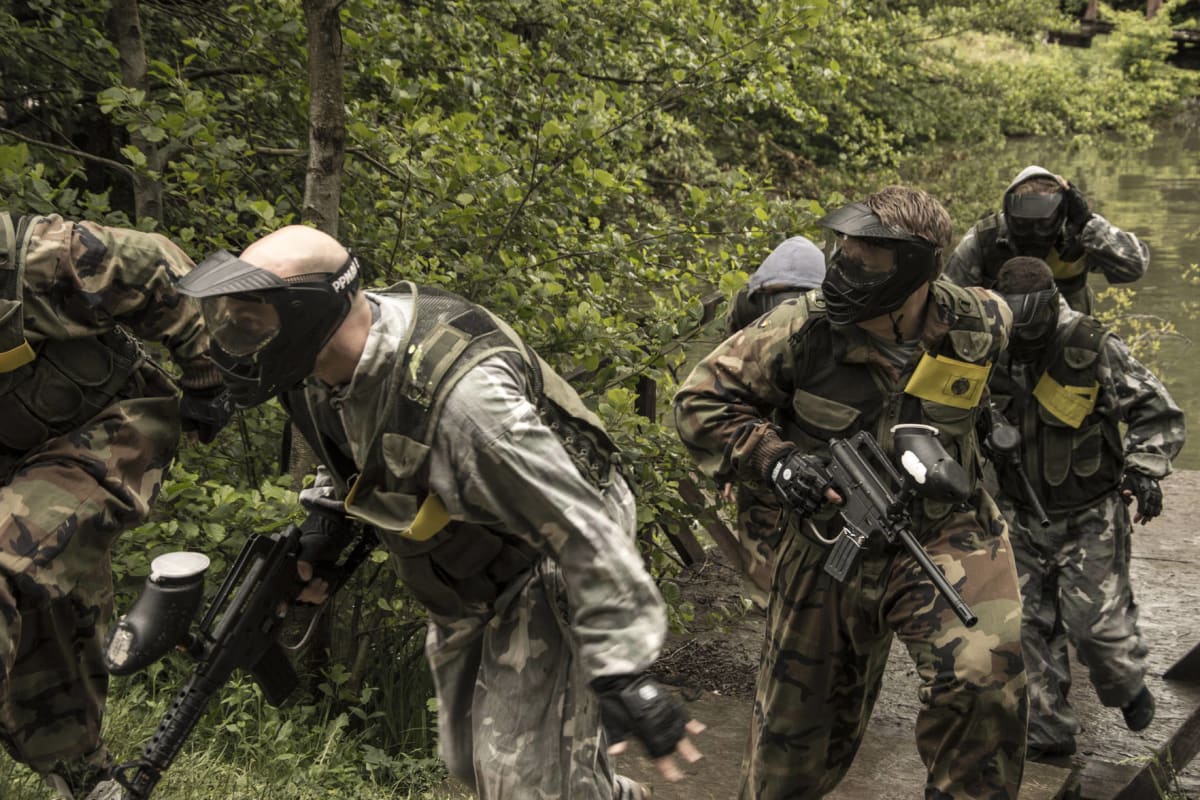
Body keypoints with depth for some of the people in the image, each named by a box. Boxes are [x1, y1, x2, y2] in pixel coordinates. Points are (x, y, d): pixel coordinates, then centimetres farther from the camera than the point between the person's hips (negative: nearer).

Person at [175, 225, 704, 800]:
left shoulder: (462, 396, -39)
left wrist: (624, 674, -35)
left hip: (543, 579, -8)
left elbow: (582, 529, -35)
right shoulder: (323, 370, -14)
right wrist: (320, 525, 0)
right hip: (465, 589, 9)